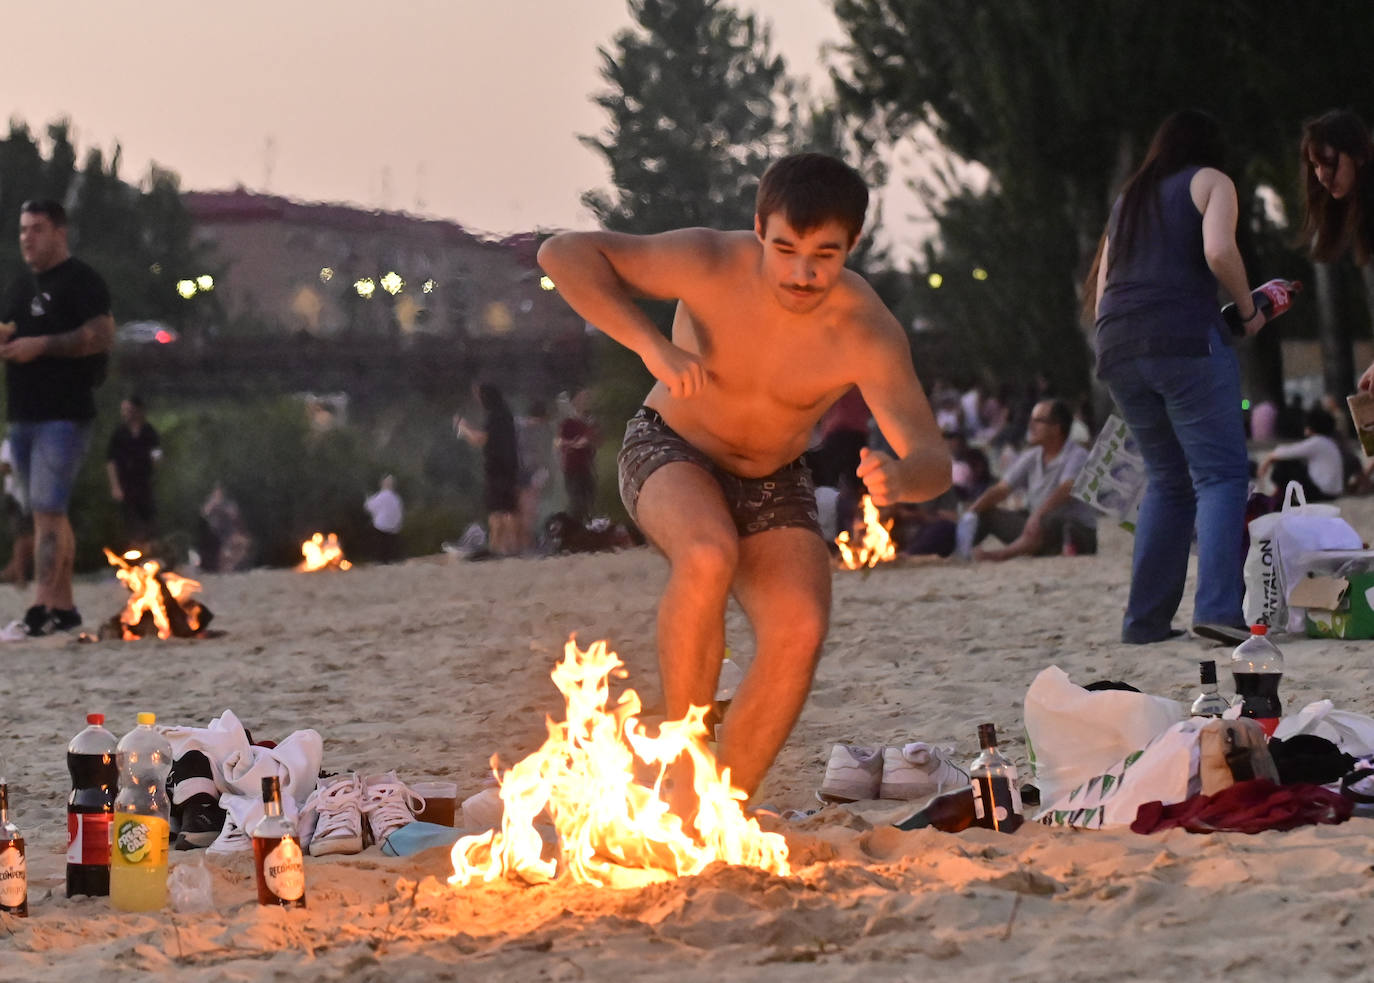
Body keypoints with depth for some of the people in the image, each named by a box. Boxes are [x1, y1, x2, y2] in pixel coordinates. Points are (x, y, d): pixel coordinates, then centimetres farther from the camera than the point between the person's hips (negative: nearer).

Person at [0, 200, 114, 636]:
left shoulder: (80, 281, -6)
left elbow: (102, 335, -16)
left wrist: (40, 345, -21)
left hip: (64, 415, -9)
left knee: (47, 510, -15)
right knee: (50, 513, 10)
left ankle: (42, 607, -19)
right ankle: (64, 606, 15)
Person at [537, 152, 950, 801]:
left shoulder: (868, 334, -25)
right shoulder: (714, 266, -26)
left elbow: (933, 458, -31)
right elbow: (564, 254, -27)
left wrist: (898, 479, -56)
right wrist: (652, 346, -39)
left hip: (771, 485, 2)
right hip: (670, 454, -2)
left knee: (800, 631, -22)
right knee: (709, 556, -35)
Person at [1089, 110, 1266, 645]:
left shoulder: (1128, 199, 28)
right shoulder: (1210, 182, 9)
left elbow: (1101, 292, 24)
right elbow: (1219, 251, -10)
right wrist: (1249, 309, 3)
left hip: (1118, 348, 6)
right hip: (1185, 337, -6)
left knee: (1167, 481, 15)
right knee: (1221, 473, -7)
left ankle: (1145, 618, 10)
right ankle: (1217, 607, -23)